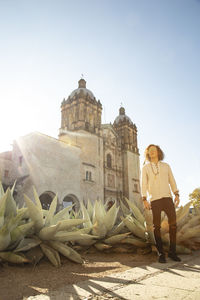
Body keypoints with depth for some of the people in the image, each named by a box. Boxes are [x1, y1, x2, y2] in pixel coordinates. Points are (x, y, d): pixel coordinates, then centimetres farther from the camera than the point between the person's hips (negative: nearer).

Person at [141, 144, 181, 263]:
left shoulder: (166, 166, 16)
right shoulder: (145, 167, 10)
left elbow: (172, 181, 10)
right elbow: (144, 184, 4)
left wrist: (177, 194, -3)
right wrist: (144, 199, -5)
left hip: (167, 197, 2)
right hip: (154, 199, -1)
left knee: (173, 223, -6)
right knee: (157, 226, -1)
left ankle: (172, 252, 7)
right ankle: (161, 253, 8)